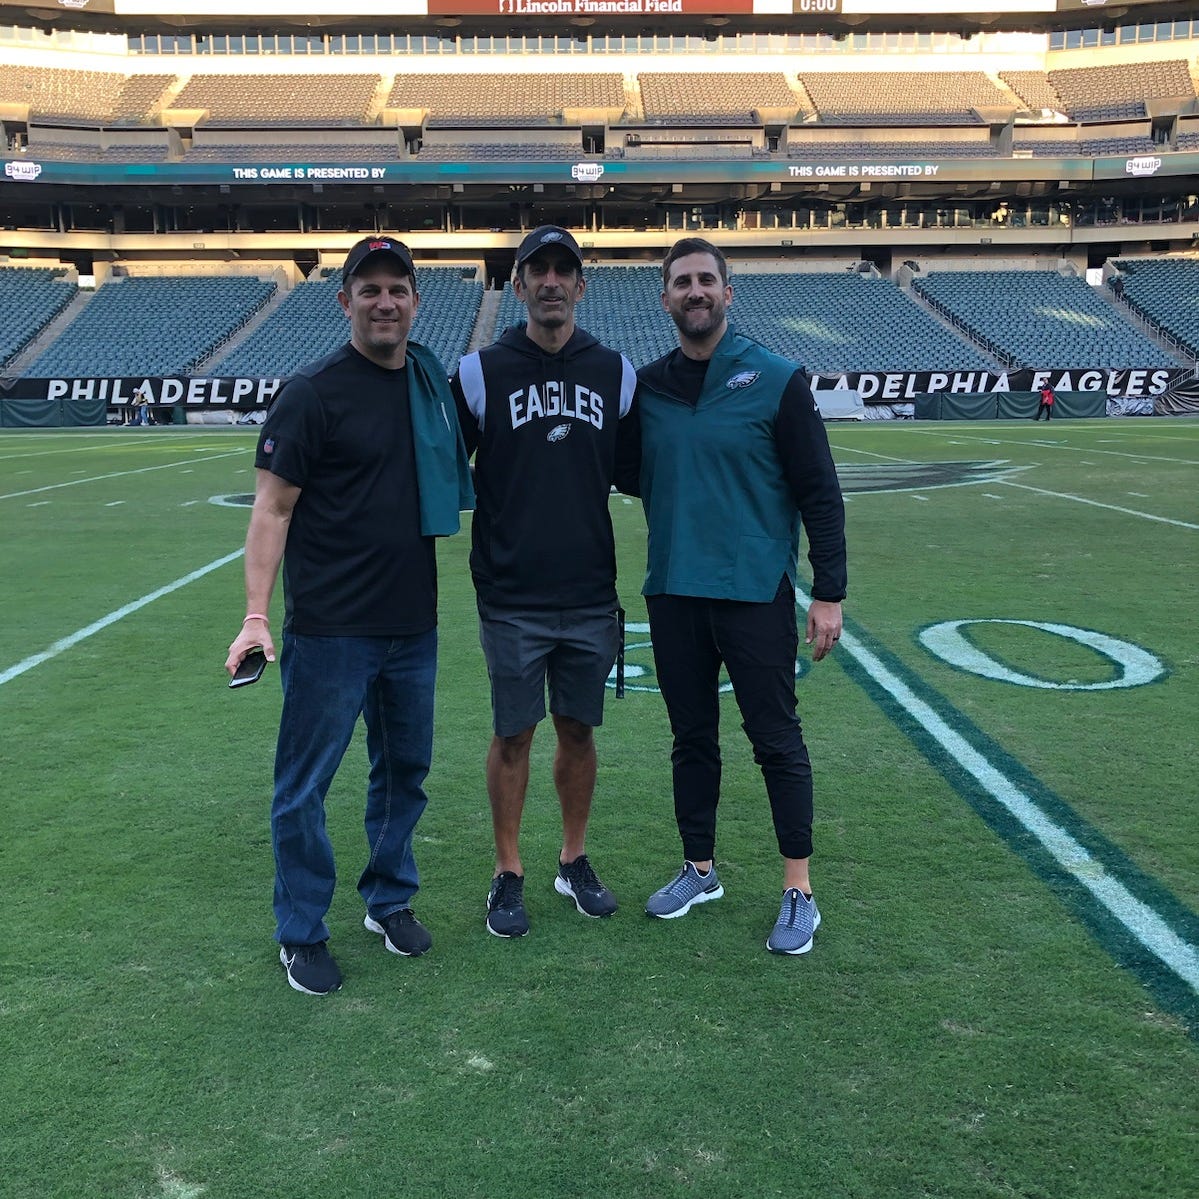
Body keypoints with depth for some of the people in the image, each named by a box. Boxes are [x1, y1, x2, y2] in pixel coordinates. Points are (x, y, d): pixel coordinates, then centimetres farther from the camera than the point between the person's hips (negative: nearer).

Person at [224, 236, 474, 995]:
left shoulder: (432, 383, 7)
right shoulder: (314, 394, -9)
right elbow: (272, 508, -11)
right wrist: (257, 614, -17)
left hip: (414, 625, 6)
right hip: (330, 629, -5)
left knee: (405, 770, 17)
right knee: (304, 787, 4)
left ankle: (391, 902, 36)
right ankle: (302, 934, 22)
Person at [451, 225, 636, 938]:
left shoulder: (615, 373, 5)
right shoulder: (481, 372, -1)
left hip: (591, 597, 2)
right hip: (512, 598, -2)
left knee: (579, 730, 12)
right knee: (514, 734, 6)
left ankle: (574, 862, 29)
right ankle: (509, 875, 21)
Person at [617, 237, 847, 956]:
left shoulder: (777, 380, -5)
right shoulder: (647, 386, 7)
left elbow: (819, 492, -5)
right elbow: (632, 479, 17)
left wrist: (829, 593, -9)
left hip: (755, 593, -4)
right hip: (674, 593, 4)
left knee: (777, 739, 3)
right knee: (692, 736, 14)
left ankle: (799, 891, 15)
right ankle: (700, 870, 30)